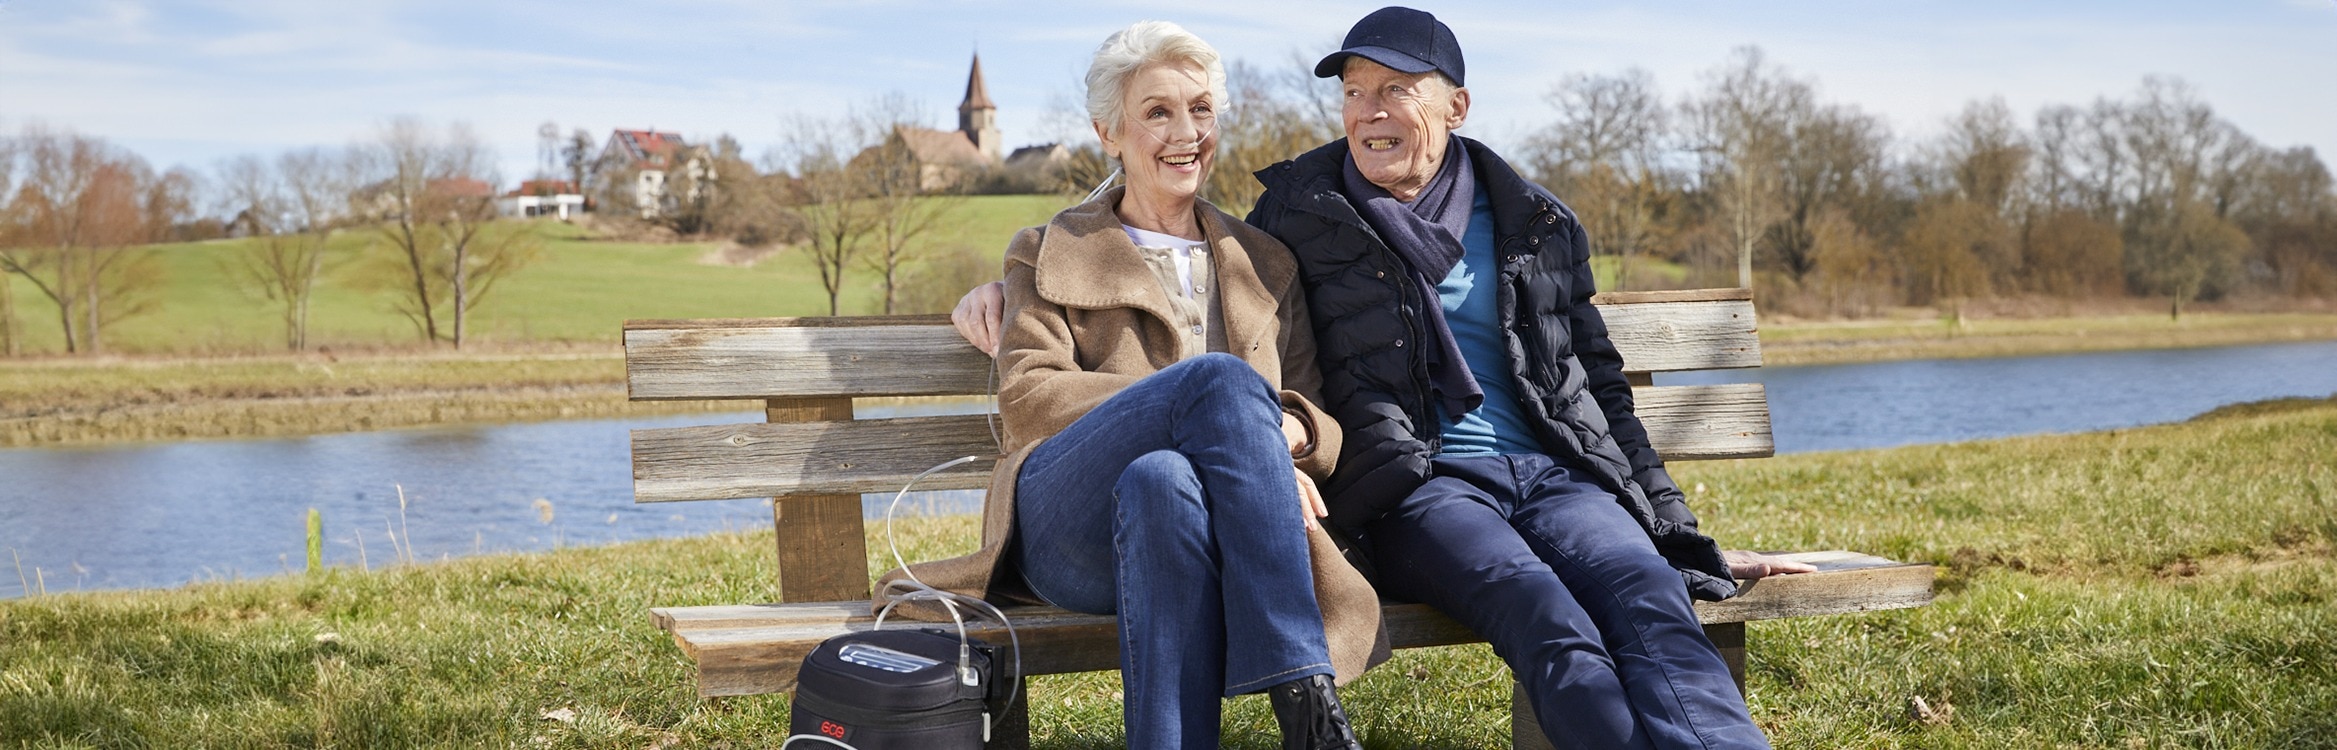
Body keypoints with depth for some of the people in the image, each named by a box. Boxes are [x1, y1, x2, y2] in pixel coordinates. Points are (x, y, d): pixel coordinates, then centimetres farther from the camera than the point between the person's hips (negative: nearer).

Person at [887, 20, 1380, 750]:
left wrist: (1287, 431, -10)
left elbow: (1321, 417, 18)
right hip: (1069, 527, -1)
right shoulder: (1051, 252, 21)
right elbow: (1024, 397, 3)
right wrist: (1193, 398, -11)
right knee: (1222, 378, -32)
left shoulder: (1266, 265, 27)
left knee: (1162, 481, -38)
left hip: (1221, 523, 1)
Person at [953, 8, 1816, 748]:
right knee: (1545, 613, -36)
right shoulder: (1305, 211, 15)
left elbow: (1601, 391, 23)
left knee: (1649, 600, -32)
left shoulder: (1534, 226, 20)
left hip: (1553, 471, 3)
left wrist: (1681, 535, 18)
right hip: (1412, 487, -3)